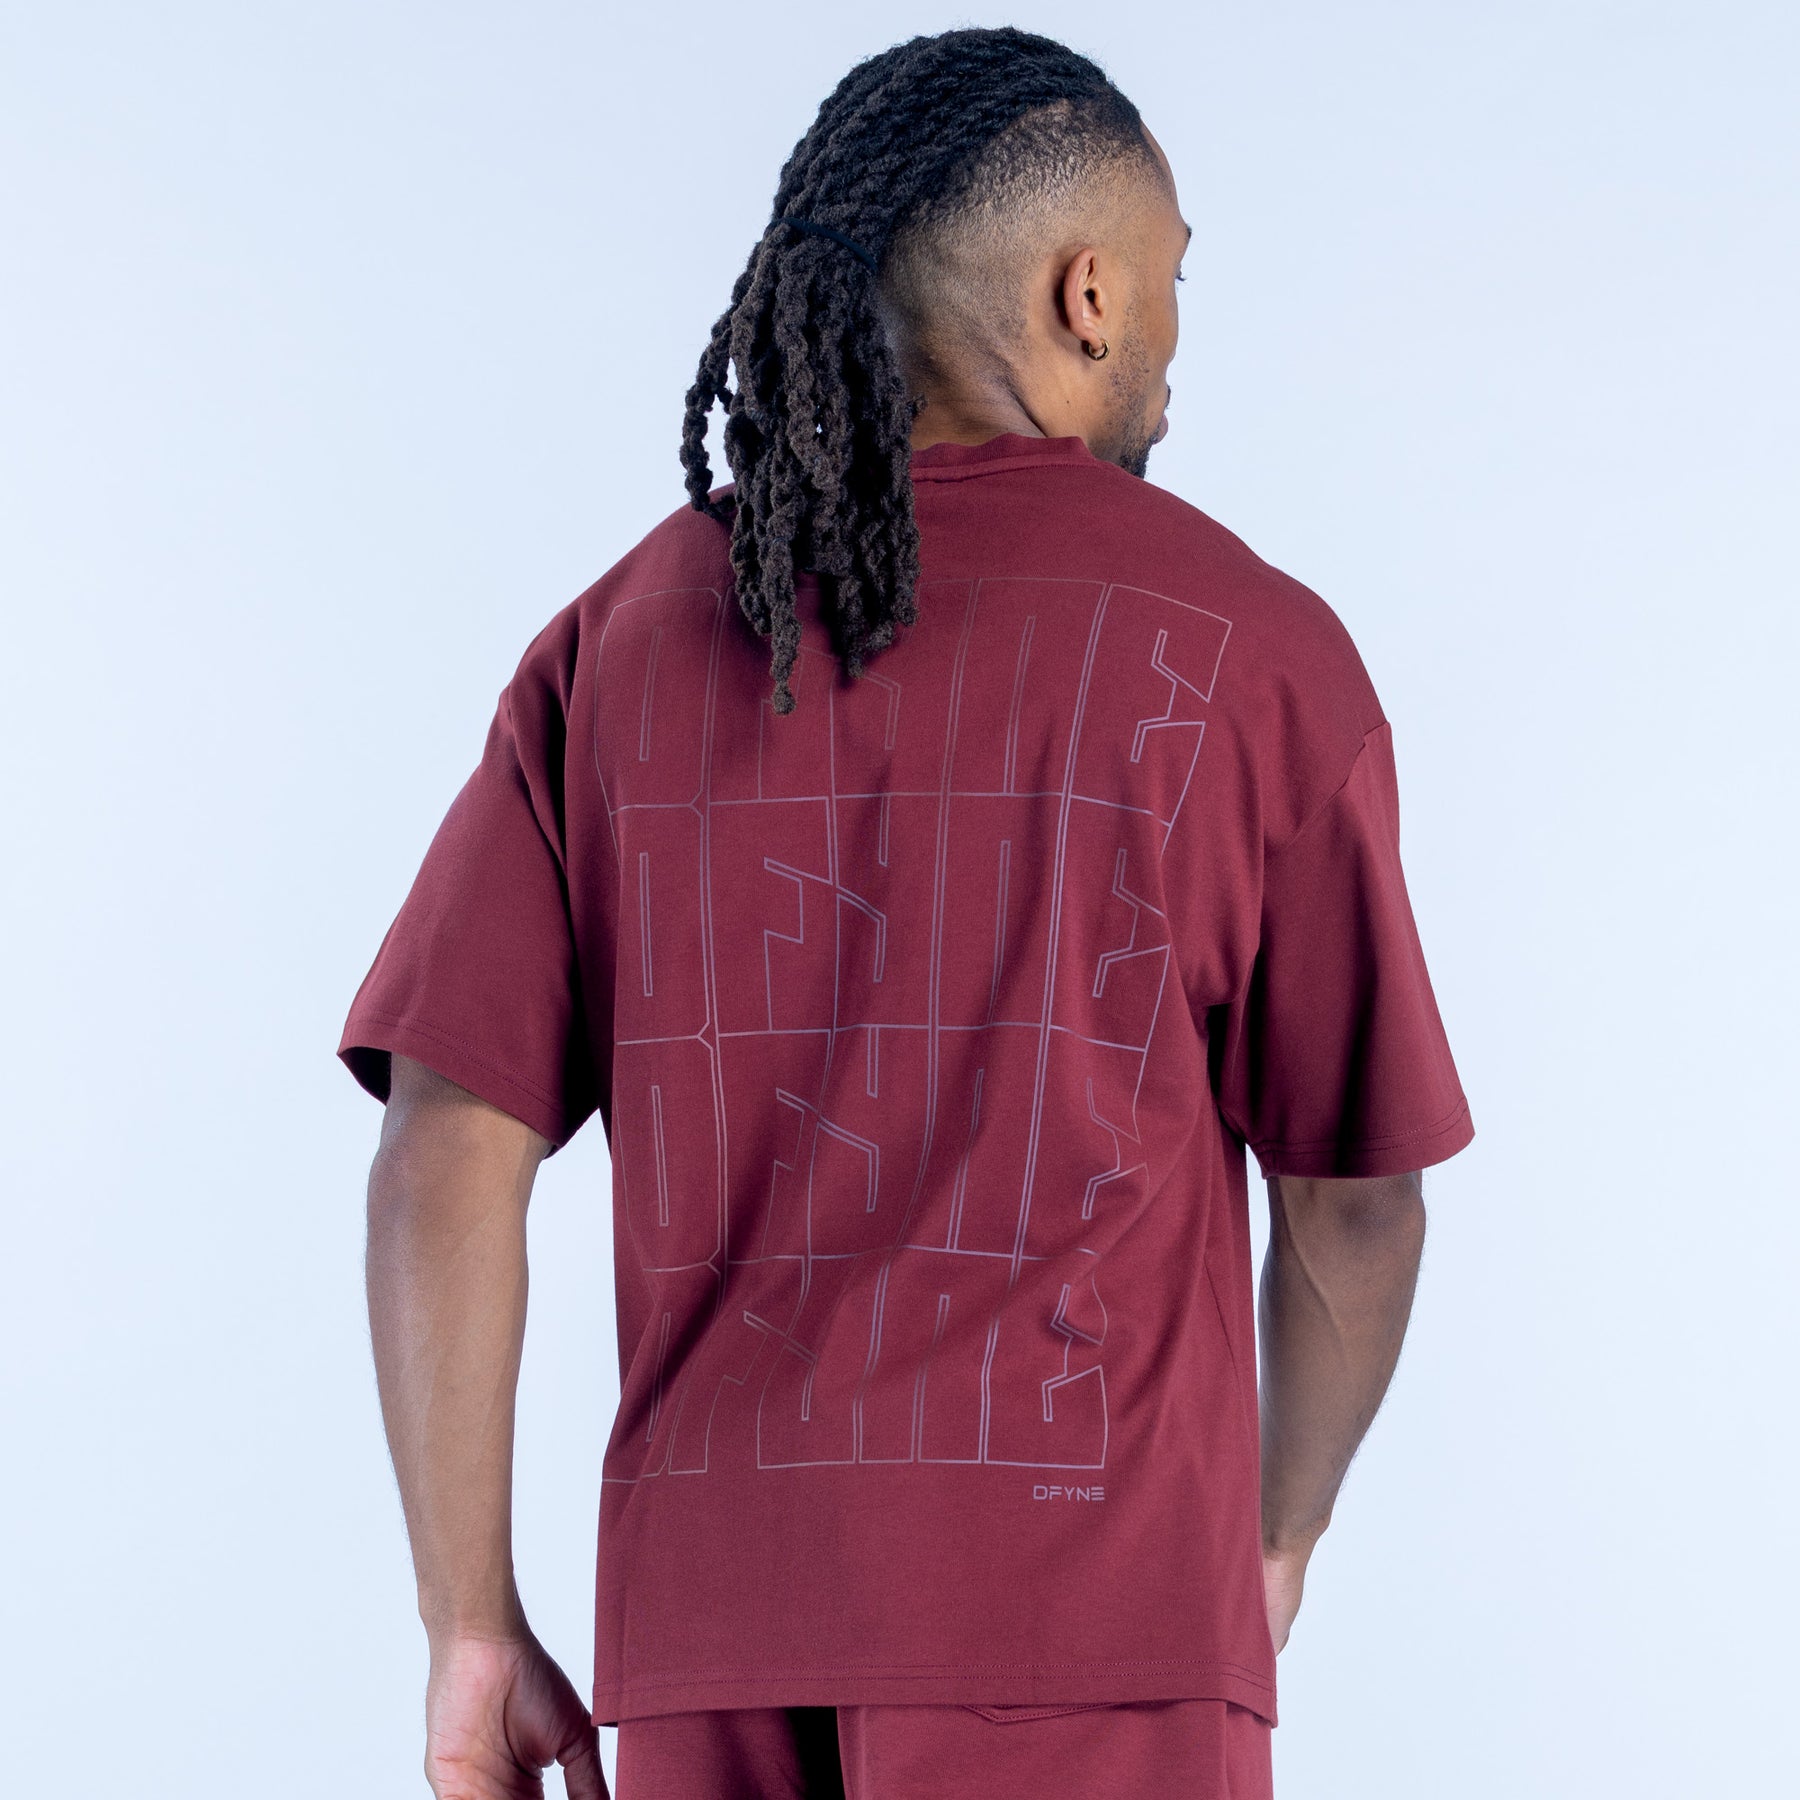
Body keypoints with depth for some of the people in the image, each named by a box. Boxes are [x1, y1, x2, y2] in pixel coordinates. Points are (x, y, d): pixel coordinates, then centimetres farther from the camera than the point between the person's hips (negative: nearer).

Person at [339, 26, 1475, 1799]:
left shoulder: (618, 643, 7)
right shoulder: (1251, 652, -1)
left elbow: (439, 1156, -1)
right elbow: (1357, 1199, 3)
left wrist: (475, 1634, 4)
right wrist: (1278, 1537, 20)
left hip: (707, 1615, 4)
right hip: (1080, 1619, -4)